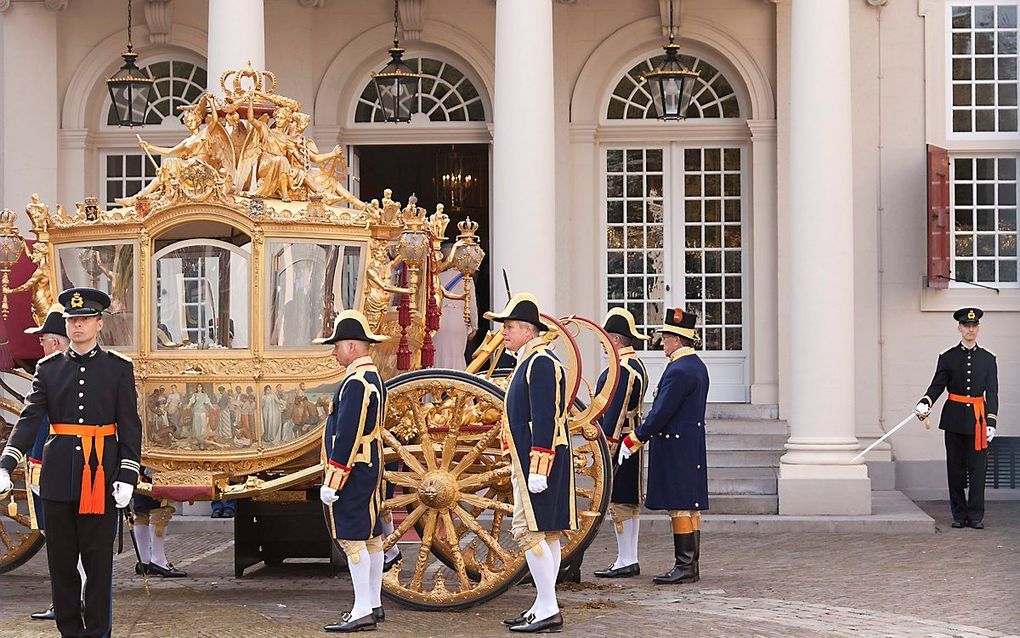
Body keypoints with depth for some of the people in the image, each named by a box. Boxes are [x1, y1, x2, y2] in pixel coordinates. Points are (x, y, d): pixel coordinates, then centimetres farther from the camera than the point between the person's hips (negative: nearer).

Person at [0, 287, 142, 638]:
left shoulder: (119, 368, 2)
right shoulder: (49, 368, 6)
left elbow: (130, 425, 0)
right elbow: (30, 418, -2)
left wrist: (127, 476, -9)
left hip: (101, 475, -2)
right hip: (59, 477, 2)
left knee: (98, 560, 1)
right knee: (61, 560, 7)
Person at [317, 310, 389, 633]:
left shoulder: (355, 383, -19)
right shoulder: (374, 378, 13)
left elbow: (346, 437, -22)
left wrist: (331, 482, -20)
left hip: (351, 472, -11)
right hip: (371, 471, 11)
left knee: (352, 538, -8)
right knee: (370, 535, 15)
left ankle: (362, 612, -8)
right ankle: (374, 604, 23)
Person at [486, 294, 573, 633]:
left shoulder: (541, 363, -15)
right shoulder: (531, 361, 17)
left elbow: (545, 420, -21)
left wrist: (537, 471, -23)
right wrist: (525, 467, 24)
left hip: (538, 461, -11)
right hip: (530, 462, 11)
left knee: (529, 531, -11)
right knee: (547, 533, 11)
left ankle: (548, 609, -9)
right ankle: (544, 607, 15)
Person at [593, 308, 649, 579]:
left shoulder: (621, 369, -17)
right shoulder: (637, 365, 16)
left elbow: (615, 411, -21)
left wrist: (608, 445, -21)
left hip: (618, 441, -11)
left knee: (619, 501, -6)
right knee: (631, 501, 11)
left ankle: (624, 561, -3)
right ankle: (631, 560, 15)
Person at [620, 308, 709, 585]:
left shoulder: (679, 370, -18)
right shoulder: (697, 365, 14)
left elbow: (661, 413, -20)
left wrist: (633, 441, -13)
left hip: (675, 448, -10)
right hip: (693, 447, 10)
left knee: (680, 507, -7)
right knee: (691, 507, 11)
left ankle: (685, 567, -5)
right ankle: (691, 566, 15)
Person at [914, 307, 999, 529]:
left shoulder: (988, 359, 6)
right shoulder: (948, 358, 5)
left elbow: (992, 393, 5)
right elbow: (937, 385, 2)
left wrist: (991, 422, -3)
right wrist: (925, 403, -18)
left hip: (978, 419, 0)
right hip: (954, 419, 0)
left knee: (977, 468, -2)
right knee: (955, 468, 3)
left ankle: (976, 516, 2)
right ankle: (959, 515, 10)